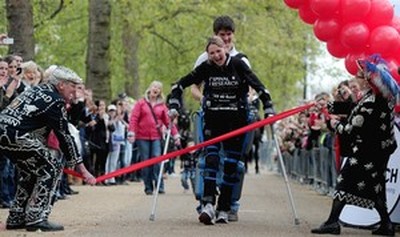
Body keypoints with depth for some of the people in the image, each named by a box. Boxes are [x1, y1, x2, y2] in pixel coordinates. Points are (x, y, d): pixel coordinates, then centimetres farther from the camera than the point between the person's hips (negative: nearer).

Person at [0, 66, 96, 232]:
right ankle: (36, 219, -6)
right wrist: (82, 169, -2)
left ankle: (16, 218, 25)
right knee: (52, 169, -2)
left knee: (30, 171, 24)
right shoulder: (55, 101, -5)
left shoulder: (38, 90, 23)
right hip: (15, 135, -9)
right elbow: (64, 137, -6)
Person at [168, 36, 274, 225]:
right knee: (211, 159, -15)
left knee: (231, 165, 1)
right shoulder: (206, 68, -1)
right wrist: (174, 107, -6)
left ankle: (223, 209, 7)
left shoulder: (238, 65, -5)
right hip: (213, 119, 0)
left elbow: (259, 87, -5)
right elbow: (179, 85, 4)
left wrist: (269, 111, -10)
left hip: (235, 120, 0)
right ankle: (208, 204, -24)